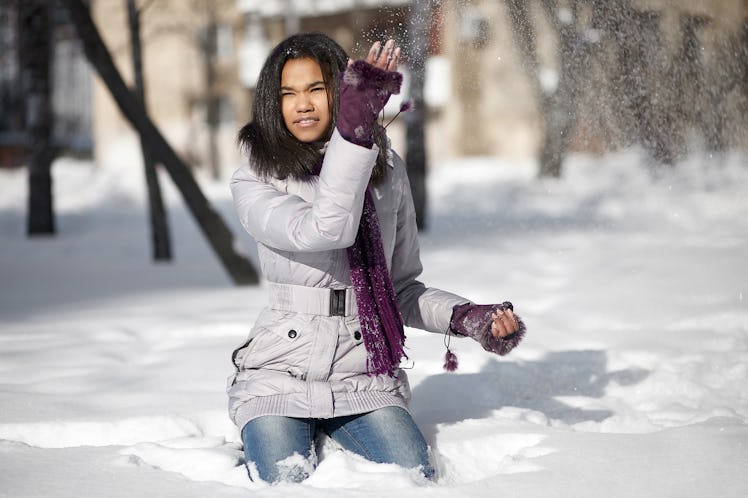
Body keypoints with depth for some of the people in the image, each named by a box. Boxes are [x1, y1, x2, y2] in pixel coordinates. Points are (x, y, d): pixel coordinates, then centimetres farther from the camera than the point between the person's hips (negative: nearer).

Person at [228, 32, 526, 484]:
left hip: (367, 382, 3)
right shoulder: (255, 183, -6)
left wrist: (468, 318, -5)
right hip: (280, 379, -2)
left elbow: (402, 286, 12)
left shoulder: (387, 170, 6)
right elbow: (325, 230, -28)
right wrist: (354, 124, -32)